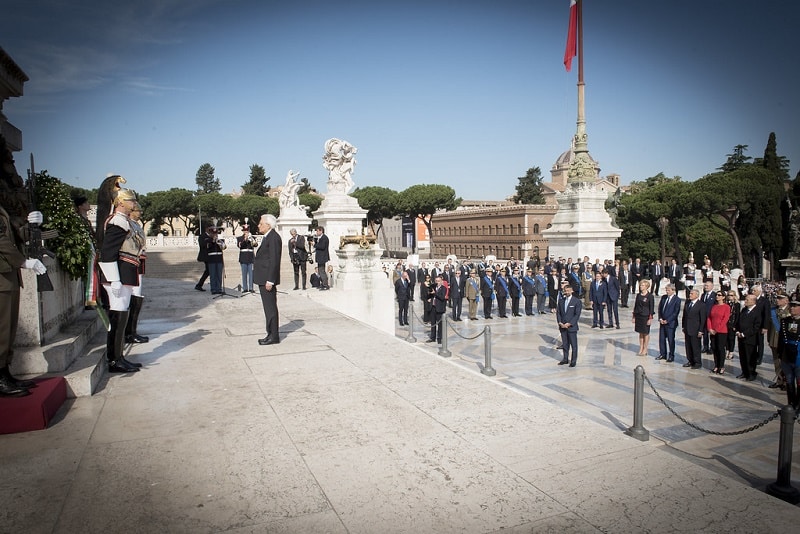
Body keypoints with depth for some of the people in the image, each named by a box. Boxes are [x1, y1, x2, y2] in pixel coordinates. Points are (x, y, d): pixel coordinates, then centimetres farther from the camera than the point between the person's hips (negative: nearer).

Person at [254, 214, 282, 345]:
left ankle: (274, 336, 2)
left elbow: (274, 261, -21)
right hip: (263, 279, 11)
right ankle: (271, 333, 22)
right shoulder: (267, 237, 17)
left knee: (270, 307, -5)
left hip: (267, 279, -11)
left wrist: (270, 280, -22)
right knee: (268, 307, 14)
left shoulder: (273, 238, -15)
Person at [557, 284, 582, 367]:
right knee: (565, 344, 11)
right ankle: (565, 359, 22)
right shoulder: (561, 301, 9)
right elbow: (558, 313, 9)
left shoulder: (577, 301, -5)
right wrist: (560, 322, -6)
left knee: (573, 345, 2)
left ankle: (573, 361, 10)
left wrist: (569, 324, -15)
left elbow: (577, 315, -9)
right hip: (562, 326, 4)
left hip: (572, 327, -4)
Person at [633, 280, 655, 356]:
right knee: (640, 333, 11)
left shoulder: (650, 296, -9)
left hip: (645, 317, -5)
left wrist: (650, 318, -12)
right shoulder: (638, 295, 7)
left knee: (646, 333, 5)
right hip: (638, 316, 5)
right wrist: (634, 316, 10)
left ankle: (645, 350, 14)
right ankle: (641, 348, 19)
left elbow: (651, 308, -9)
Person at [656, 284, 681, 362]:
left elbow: (676, 312, -12)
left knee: (670, 340, 2)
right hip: (662, 322, 6)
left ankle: (671, 356, 12)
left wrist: (667, 320, -15)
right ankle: (662, 354, 23)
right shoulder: (663, 297, 8)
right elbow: (659, 308, 11)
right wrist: (660, 318, -1)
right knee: (661, 339, 10)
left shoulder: (677, 300, -9)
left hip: (671, 323, -6)